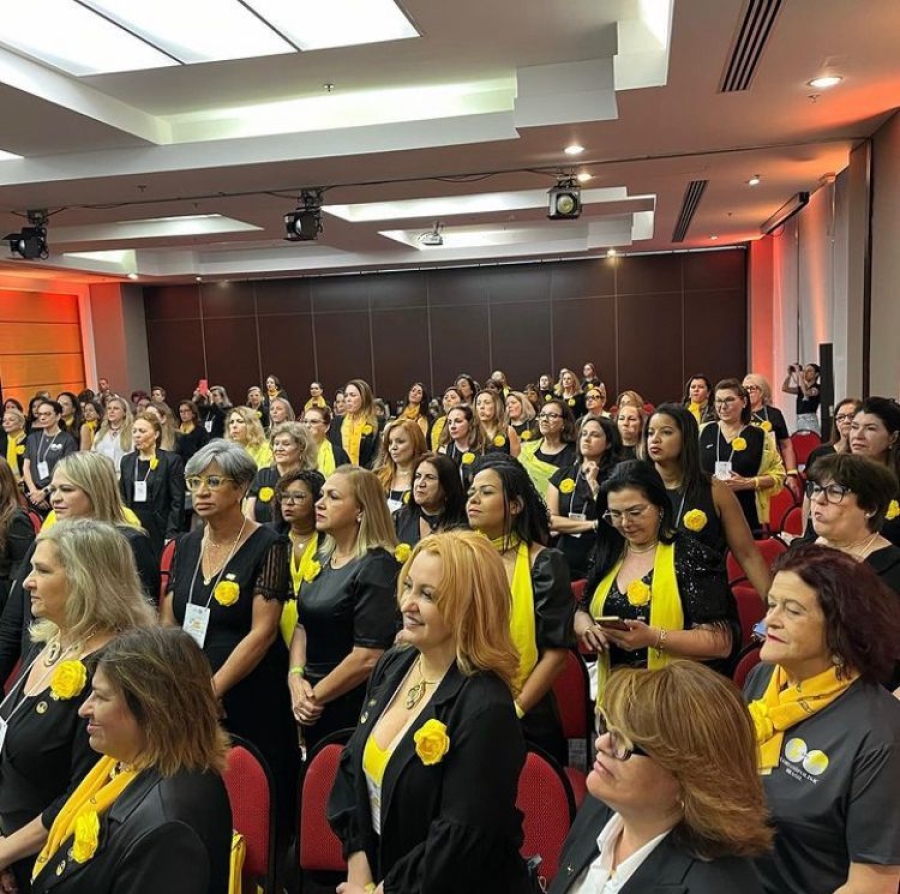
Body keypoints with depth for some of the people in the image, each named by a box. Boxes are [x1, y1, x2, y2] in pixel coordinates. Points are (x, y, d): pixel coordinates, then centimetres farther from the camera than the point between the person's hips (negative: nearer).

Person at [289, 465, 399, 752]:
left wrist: (314, 697, -12)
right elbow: (303, 624, 12)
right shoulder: (324, 558, 8)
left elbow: (368, 657, -22)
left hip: (351, 710, -7)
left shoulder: (376, 567, -17)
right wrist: (296, 677, -5)